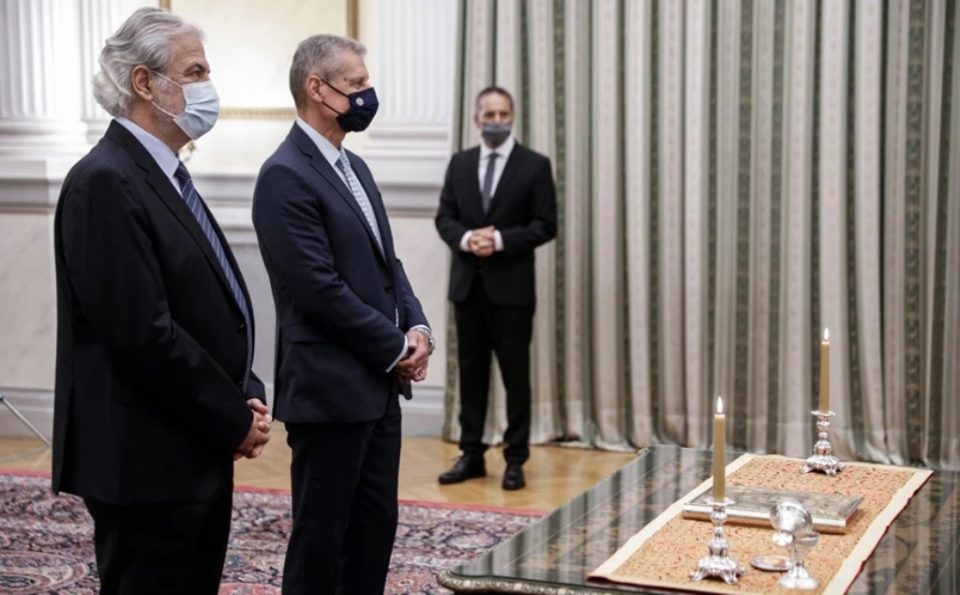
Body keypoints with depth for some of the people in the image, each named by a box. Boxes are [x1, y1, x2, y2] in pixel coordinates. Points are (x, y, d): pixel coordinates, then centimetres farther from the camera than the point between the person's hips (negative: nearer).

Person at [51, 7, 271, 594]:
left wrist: (247, 398, 3)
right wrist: (234, 420, -13)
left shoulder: (164, 175, 14)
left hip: (196, 454, 9)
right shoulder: (105, 182, -16)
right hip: (146, 461, -9)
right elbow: (144, 333, -22)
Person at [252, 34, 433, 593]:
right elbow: (321, 290, -20)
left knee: (376, 527, 14)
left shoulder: (354, 166, 14)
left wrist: (417, 327, 1)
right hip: (329, 390, -9)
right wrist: (397, 347, -12)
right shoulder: (285, 176, -15)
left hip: (378, 386, 9)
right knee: (321, 536, 2)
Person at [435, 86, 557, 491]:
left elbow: (545, 225, -6)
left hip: (511, 287, -4)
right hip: (467, 284, 4)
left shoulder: (535, 165, -2)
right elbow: (444, 217, 7)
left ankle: (515, 460, 10)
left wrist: (500, 240, -18)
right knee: (471, 371, 9)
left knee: (515, 375, 2)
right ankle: (471, 455, 17)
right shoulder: (460, 163, 10)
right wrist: (465, 238, -13)